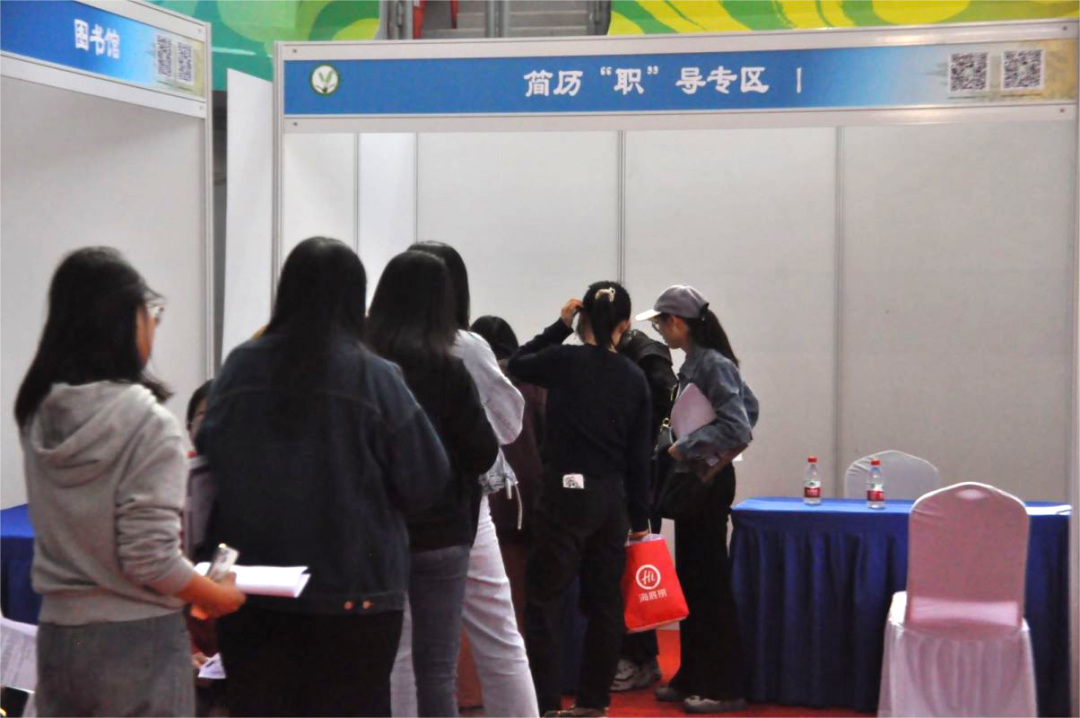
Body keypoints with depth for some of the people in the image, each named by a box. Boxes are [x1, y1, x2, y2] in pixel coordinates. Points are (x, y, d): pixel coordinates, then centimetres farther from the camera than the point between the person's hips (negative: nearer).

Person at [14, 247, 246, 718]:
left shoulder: (39, 414, 2)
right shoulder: (148, 422, -18)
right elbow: (150, 559, -19)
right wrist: (218, 597, -3)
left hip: (57, 637, 6)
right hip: (136, 641, -6)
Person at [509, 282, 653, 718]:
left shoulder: (564, 361, -8)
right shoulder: (634, 377, 4)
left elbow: (517, 365, 14)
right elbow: (640, 456, 7)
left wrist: (560, 326, 13)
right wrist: (640, 519, 13)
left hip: (568, 492, -5)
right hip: (613, 497, 5)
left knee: (545, 600, 1)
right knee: (604, 601, 12)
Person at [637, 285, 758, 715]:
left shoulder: (713, 365, -18)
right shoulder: (693, 364, 9)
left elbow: (738, 428, -25)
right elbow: (750, 406, 17)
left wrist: (687, 447, -18)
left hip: (708, 483, -10)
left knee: (710, 583, -4)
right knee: (690, 580, 14)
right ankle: (693, 676, 24)